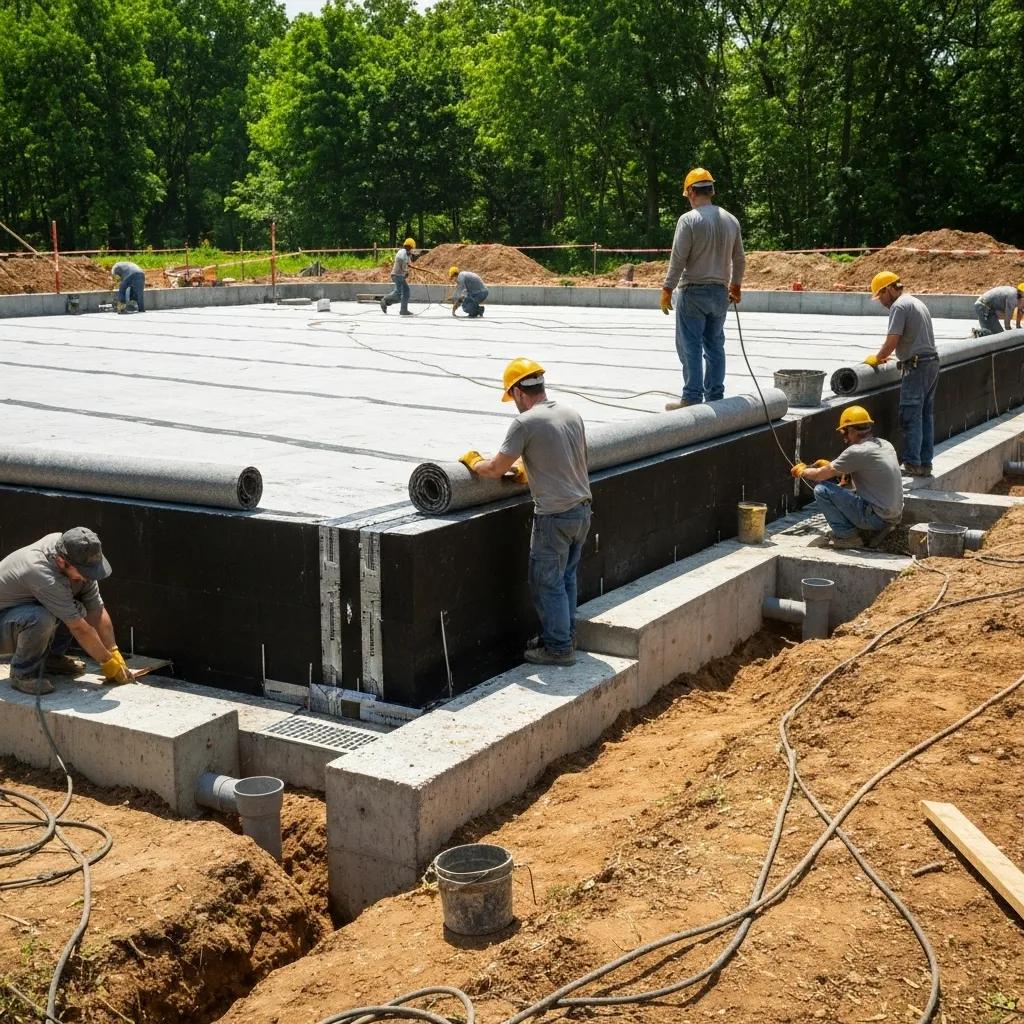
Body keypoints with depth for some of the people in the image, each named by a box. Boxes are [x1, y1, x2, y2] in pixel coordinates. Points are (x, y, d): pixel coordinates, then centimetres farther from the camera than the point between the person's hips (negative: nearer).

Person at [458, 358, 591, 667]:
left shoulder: (526, 423, -15)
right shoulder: (571, 414, 7)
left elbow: (495, 469, -10)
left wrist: (473, 462, 11)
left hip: (554, 516, -7)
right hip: (582, 509, 7)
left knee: (547, 583, 5)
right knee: (566, 577, 20)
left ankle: (558, 647, 12)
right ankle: (565, 635, 30)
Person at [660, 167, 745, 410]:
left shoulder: (689, 219, -10)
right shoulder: (731, 220, 7)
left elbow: (678, 259, -13)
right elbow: (739, 259, 13)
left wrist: (667, 290, -7)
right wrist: (736, 286, 26)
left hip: (693, 291, -6)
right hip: (721, 292, 6)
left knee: (691, 346, -1)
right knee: (715, 345, 12)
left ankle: (692, 397, -2)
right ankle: (715, 396, 15)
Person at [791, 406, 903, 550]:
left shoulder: (857, 451, -16)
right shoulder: (885, 445, 8)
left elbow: (819, 475, -8)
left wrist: (802, 471, 12)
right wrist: (829, 465, 25)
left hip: (876, 516, -8)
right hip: (895, 516, 9)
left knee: (822, 490, -6)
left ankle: (847, 536, 0)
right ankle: (878, 529, 14)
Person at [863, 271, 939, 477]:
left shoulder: (899, 306, -10)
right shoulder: (917, 303, 20)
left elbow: (892, 342, -17)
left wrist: (876, 358, -1)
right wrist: (886, 355, 19)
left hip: (917, 366, -10)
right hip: (932, 361, 10)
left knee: (911, 416, -6)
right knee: (926, 416, 11)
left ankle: (912, 464, -5)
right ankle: (925, 463, 15)